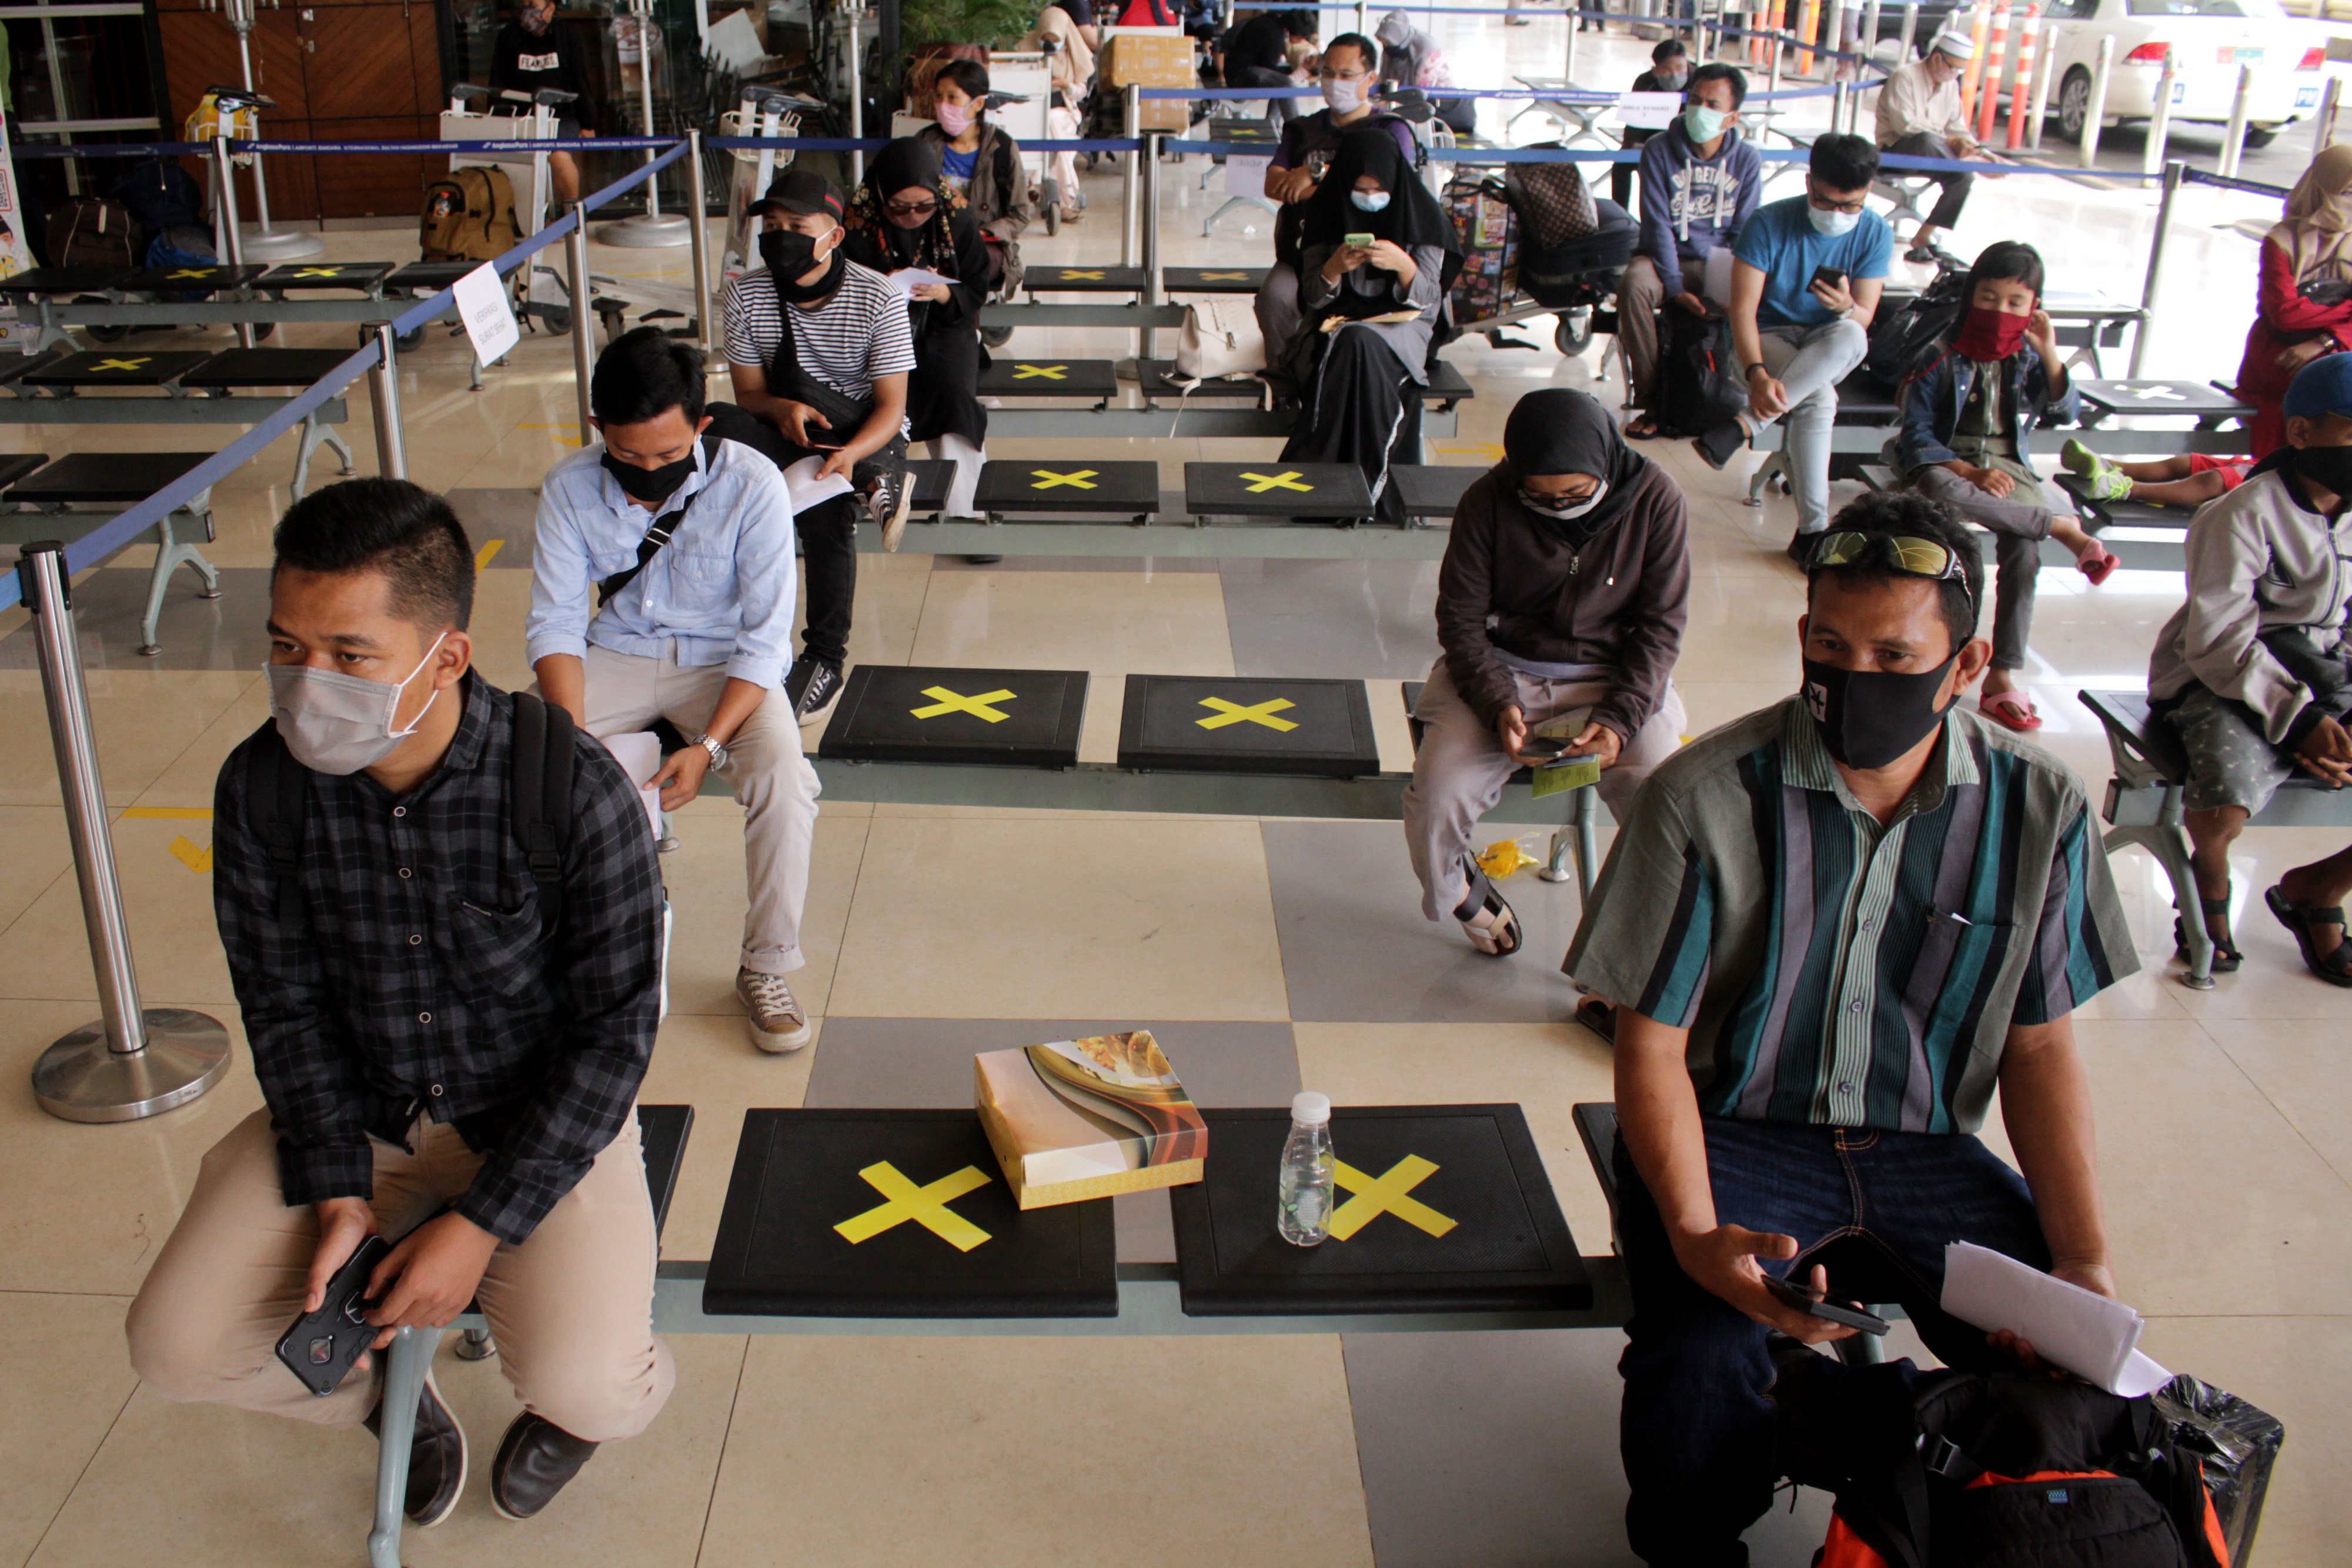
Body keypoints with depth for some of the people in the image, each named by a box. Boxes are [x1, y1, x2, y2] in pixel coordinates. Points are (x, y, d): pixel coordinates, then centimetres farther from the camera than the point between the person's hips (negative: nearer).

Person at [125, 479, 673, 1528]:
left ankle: (562, 1386, 19)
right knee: (176, 1346, -10)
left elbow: (614, 1032, -18)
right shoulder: (261, 786, -13)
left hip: (544, 1119, -3)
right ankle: (390, 1390, 21)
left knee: (595, 1394, -22)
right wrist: (336, 1193, -12)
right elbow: (284, 1002, -2)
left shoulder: (575, 791, -25)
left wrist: (482, 1222, -21)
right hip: (353, 1115, 4)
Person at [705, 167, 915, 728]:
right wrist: (781, 409, -27)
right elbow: (749, 394, -2)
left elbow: (891, 407, -17)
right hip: (784, 431, 4)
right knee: (714, 425, -29)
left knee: (827, 505, -36)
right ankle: (875, 485, -29)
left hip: (868, 436, -3)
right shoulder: (745, 296, -7)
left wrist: (851, 452, -38)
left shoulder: (877, 297, -15)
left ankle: (827, 658, -24)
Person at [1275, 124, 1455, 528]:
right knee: (1347, 347, -35)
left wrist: (1403, 264, -24)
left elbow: (1427, 299, -3)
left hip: (1399, 326, -1)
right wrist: (1334, 267, -20)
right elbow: (1313, 296, 2)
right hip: (1336, 324, 1)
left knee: (1360, 345, -36)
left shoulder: (1421, 214, -1)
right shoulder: (1325, 213, 2)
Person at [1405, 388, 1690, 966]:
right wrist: (1498, 704, -22)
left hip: (1616, 677, 0)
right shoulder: (1487, 502, -11)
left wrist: (1618, 719, -20)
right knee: (1436, 793, -23)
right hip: (1501, 669, 0)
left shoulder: (1655, 500, -11)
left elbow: (1660, 626, -6)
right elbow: (1461, 619, -5)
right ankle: (1461, 892, 13)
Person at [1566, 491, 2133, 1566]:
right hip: (1735, 1134, -3)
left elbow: (2040, 1046, 4)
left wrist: (2084, 1260, -7)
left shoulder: (2039, 810, -3)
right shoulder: (1704, 798, -14)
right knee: (1700, 1376, -30)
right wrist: (1694, 1234, -25)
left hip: (1924, 1151, 4)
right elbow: (1650, 1043, -9)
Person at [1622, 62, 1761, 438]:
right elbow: (1658, 224, -11)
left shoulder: (1747, 161, 0)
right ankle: (1651, 401, -26)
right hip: (1666, 257, -1)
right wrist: (1675, 288, -21)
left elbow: (1746, 234, 1)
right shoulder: (1660, 150, -6)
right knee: (1634, 284, -35)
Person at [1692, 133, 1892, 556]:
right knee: (1818, 398, -35)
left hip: (1828, 347, 3)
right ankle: (1813, 528, -33)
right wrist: (1757, 373, -36)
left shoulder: (1875, 234, -4)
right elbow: (1743, 308, -19)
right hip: (1767, 337, -3)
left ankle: (1742, 425, -37)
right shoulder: (1770, 223, -13)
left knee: (1852, 338, -36)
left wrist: (1845, 307, -34)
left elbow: (1864, 319, -7)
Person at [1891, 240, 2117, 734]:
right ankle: (2064, 527, -30)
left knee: (2023, 548, -29)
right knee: (1936, 489, -41)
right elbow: (1916, 436, -7)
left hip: (2007, 465, 2)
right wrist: (1972, 472, -19)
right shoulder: (1941, 356, -2)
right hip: (1947, 461, -2)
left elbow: (2066, 413, -6)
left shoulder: (2027, 357, 8)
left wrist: (2049, 355, -19)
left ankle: (2002, 676, -28)